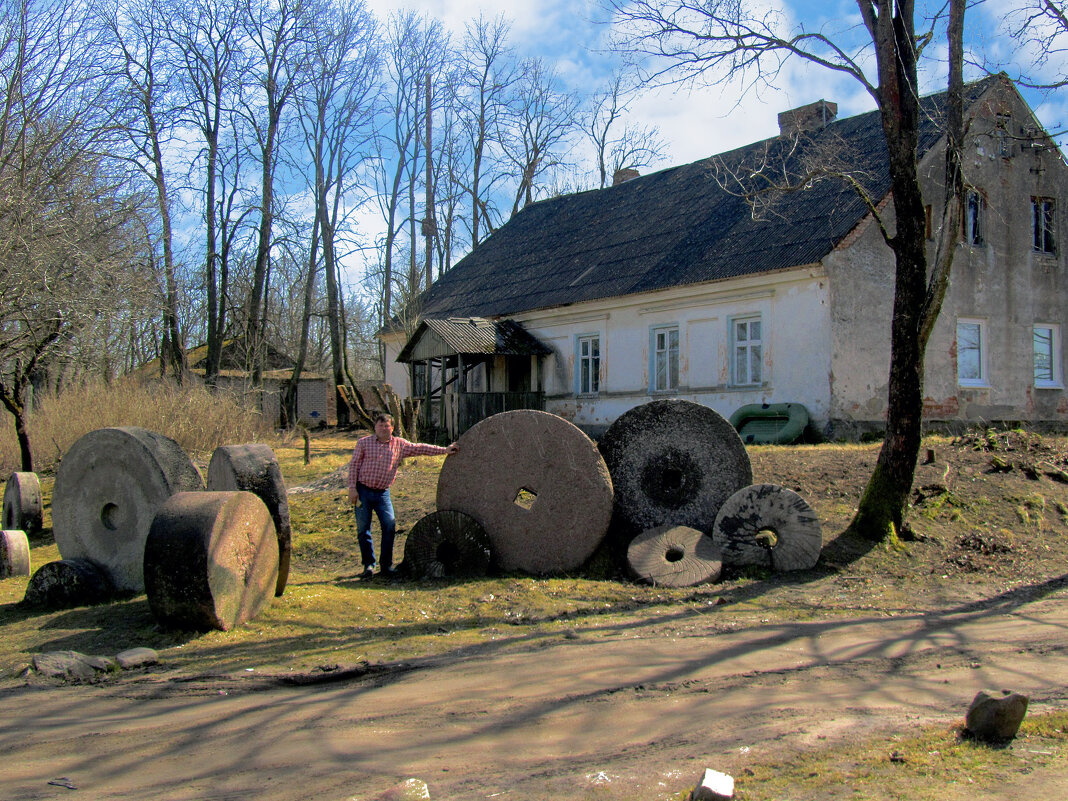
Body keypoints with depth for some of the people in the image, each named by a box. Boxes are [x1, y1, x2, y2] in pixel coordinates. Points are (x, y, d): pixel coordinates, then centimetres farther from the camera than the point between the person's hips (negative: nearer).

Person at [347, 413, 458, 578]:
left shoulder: (399, 444, 8)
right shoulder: (363, 442, 3)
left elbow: (419, 448, 14)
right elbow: (354, 465, 2)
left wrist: (444, 450, 12)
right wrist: (352, 488, -6)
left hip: (383, 493, 2)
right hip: (363, 490, -2)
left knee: (390, 526, -10)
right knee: (363, 528, -2)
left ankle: (386, 565, 1)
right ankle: (368, 565, 9)